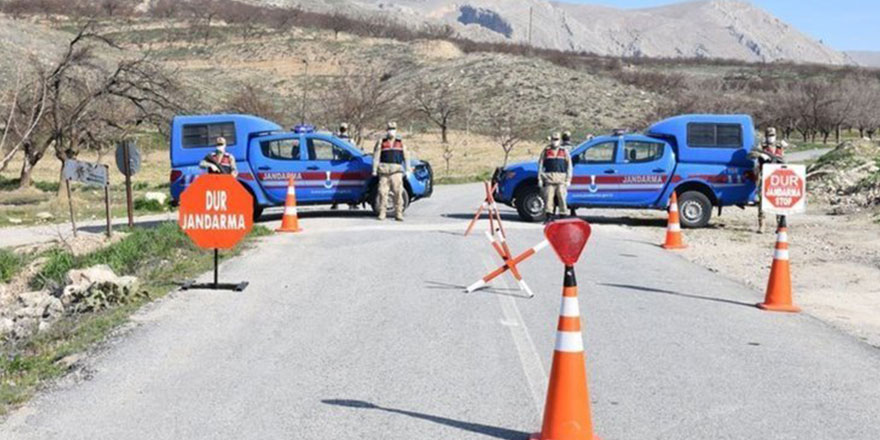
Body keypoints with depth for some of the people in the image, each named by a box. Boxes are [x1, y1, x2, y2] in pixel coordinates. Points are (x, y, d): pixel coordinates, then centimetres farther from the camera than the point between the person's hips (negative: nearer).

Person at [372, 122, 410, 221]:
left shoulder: (401, 142, 14)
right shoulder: (381, 142, 9)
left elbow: (406, 157, 14)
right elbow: (376, 156, 7)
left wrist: (407, 170, 9)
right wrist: (374, 170, 1)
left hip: (396, 171, 1)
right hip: (384, 170, -1)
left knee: (398, 192, -7)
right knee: (383, 191, -2)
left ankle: (398, 214, -5)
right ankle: (382, 213, 5)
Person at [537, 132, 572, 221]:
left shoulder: (564, 151, 11)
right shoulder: (546, 151, 12)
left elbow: (569, 166, 9)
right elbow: (540, 165, 11)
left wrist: (568, 179, 1)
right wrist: (540, 179, 5)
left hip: (561, 179, -1)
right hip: (549, 178, 1)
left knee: (561, 197, -6)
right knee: (548, 197, -5)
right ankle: (549, 216, 0)